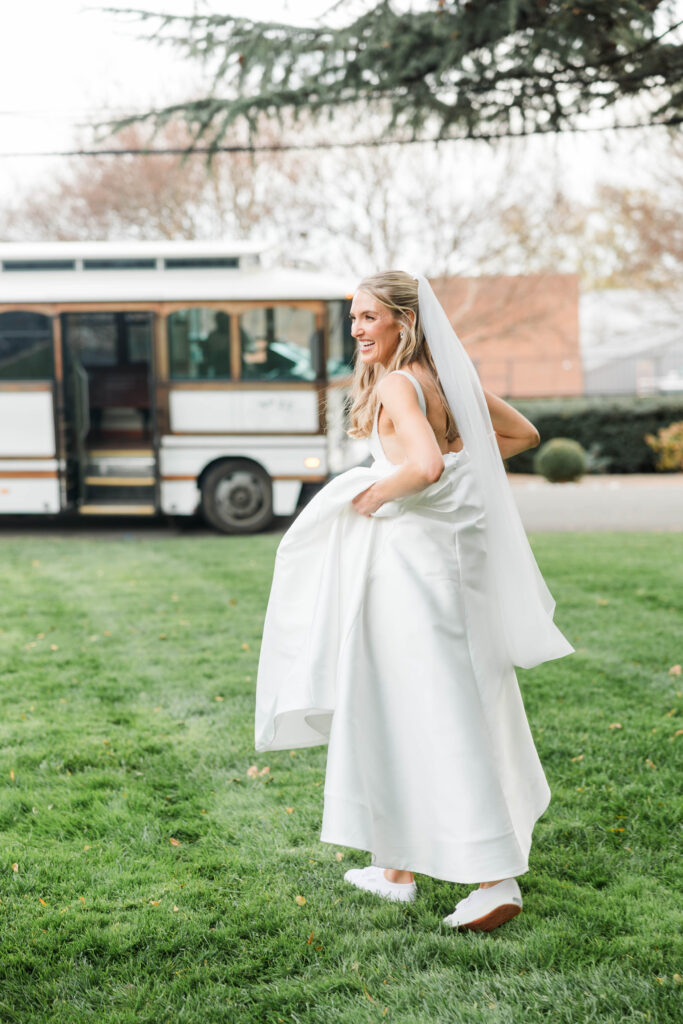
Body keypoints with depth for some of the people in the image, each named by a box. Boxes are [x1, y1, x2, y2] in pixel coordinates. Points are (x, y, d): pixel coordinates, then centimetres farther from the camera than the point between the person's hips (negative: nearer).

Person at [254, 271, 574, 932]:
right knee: (397, 709, 17)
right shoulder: (447, 378, 11)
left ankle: (495, 878, 1)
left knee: (434, 716, -4)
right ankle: (399, 866, 28)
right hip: (442, 552, 9)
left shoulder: (397, 385, -15)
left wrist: (374, 495, -17)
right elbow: (522, 434, 21)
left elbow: (427, 465, -33)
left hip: (409, 555, -9)